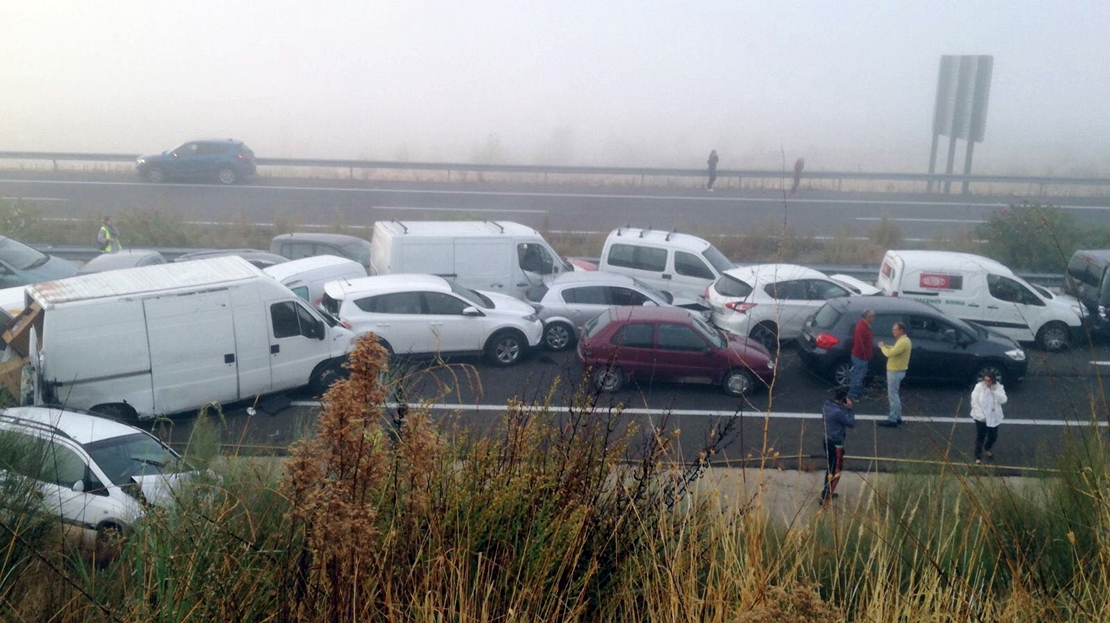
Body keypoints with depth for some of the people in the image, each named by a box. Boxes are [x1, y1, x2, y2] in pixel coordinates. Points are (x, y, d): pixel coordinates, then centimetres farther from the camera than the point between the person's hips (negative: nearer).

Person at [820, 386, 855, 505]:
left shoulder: (826, 406, -1)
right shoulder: (838, 412, -28)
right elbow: (851, 423, -17)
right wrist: (849, 409, -10)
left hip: (828, 441, 9)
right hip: (836, 444, -9)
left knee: (830, 468, 23)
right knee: (835, 472, 1)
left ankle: (828, 492, 38)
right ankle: (825, 498, 5)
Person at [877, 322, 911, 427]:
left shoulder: (903, 342, -23)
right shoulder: (903, 340, 11)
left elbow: (890, 353, -28)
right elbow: (894, 350, 20)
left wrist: (882, 347, -11)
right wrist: (886, 346, 5)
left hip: (896, 372, -11)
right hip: (896, 371, 11)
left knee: (893, 396, -5)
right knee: (894, 395, 18)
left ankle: (892, 420, -1)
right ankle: (897, 417, 25)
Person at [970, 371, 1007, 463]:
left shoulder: (999, 387, -8)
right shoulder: (979, 387, -15)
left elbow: (1003, 400, -19)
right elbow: (974, 402, -14)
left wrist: (994, 390, -27)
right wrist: (981, 415, -18)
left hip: (994, 417, 3)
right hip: (981, 417, -3)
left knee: (993, 436, 18)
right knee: (980, 437, 8)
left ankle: (987, 449, 49)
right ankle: (978, 457, 25)